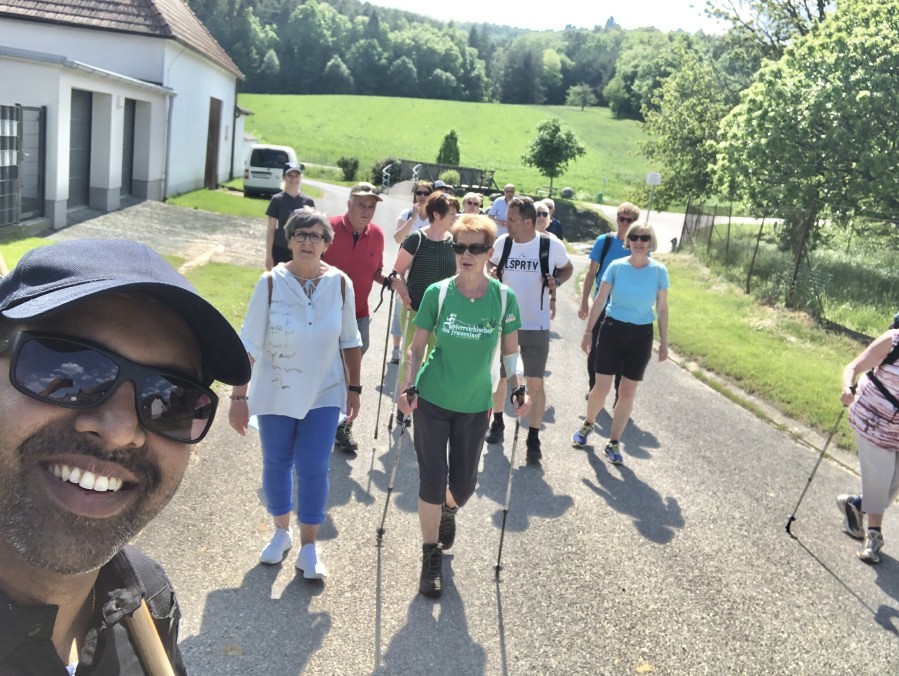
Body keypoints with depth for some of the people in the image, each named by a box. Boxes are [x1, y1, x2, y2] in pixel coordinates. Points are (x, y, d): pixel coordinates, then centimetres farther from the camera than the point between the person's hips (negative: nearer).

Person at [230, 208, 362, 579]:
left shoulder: (340, 283, -8)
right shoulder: (270, 283, -12)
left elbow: (350, 341, 4)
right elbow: (249, 343, -9)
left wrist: (354, 388, 5)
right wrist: (239, 396, -10)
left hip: (324, 394, 0)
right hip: (275, 393, 0)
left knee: (313, 469, 0)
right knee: (276, 464, 13)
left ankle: (309, 547, 18)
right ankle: (281, 532, 37)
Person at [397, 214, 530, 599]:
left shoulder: (504, 298, -9)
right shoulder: (437, 293, -11)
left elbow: (510, 350, 2)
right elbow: (417, 347, -4)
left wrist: (518, 388, -11)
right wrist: (409, 386, -16)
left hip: (475, 406, 1)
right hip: (432, 401, -1)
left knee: (464, 483, 11)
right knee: (432, 480, 0)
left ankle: (448, 510, 49)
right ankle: (431, 556, 21)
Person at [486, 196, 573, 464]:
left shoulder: (552, 245, -11)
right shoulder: (503, 242, -4)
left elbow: (567, 269, 7)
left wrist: (556, 282, -14)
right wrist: (493, 271, -8)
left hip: (536, 326, -3)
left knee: (535, 383, 1)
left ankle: (533, 439, 13)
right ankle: (497, 423, 37)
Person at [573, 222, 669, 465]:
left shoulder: (659, 271, -4)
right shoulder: (616, 266, -5)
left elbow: (662, 309, 2)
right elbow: (600, 300, -2)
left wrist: (664, 342, 2)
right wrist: (588, 331, -3)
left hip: (641, 336, 1)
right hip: (612, 330, -1)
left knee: (628, 392, 5)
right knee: (601, 387, 0)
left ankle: (613, 443, 19)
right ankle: (588, 425, 30)